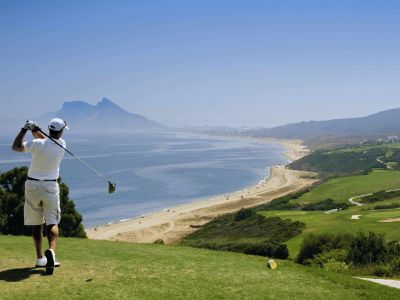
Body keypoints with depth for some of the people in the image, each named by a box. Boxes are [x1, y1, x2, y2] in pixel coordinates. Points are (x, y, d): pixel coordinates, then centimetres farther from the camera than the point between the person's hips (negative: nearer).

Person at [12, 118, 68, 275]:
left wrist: (25, 129, -6)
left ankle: (40, 257, 14)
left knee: (36, 223, 11)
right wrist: (35, 129, -4)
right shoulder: (62, 144, -6)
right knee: (52, 222, 3)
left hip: (32, 185, 0)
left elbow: (16, 147, -2)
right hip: (50, 187, 0)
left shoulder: (37, 144, -14)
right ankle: (51, 251, -22)